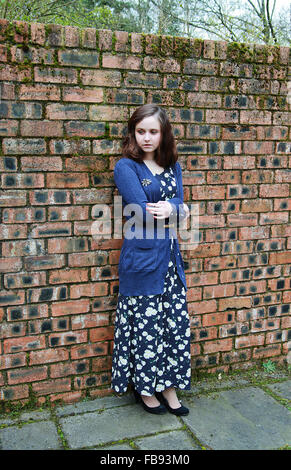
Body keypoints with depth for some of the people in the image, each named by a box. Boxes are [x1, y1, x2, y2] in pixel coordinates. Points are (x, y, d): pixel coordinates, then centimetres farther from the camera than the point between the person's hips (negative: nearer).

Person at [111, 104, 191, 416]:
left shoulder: (172, 167, 13)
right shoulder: (126, 167, -5)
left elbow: (179, 204, 2)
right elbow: (142, 211, -15)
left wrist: (170, 208, -19)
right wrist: (178, 210, -5)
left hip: (170, 255, 6)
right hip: (141, 255, -5)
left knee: (175, 322, 9)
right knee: (145, 324, 4)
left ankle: (168, 386, 26)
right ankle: (144, 389, 25)